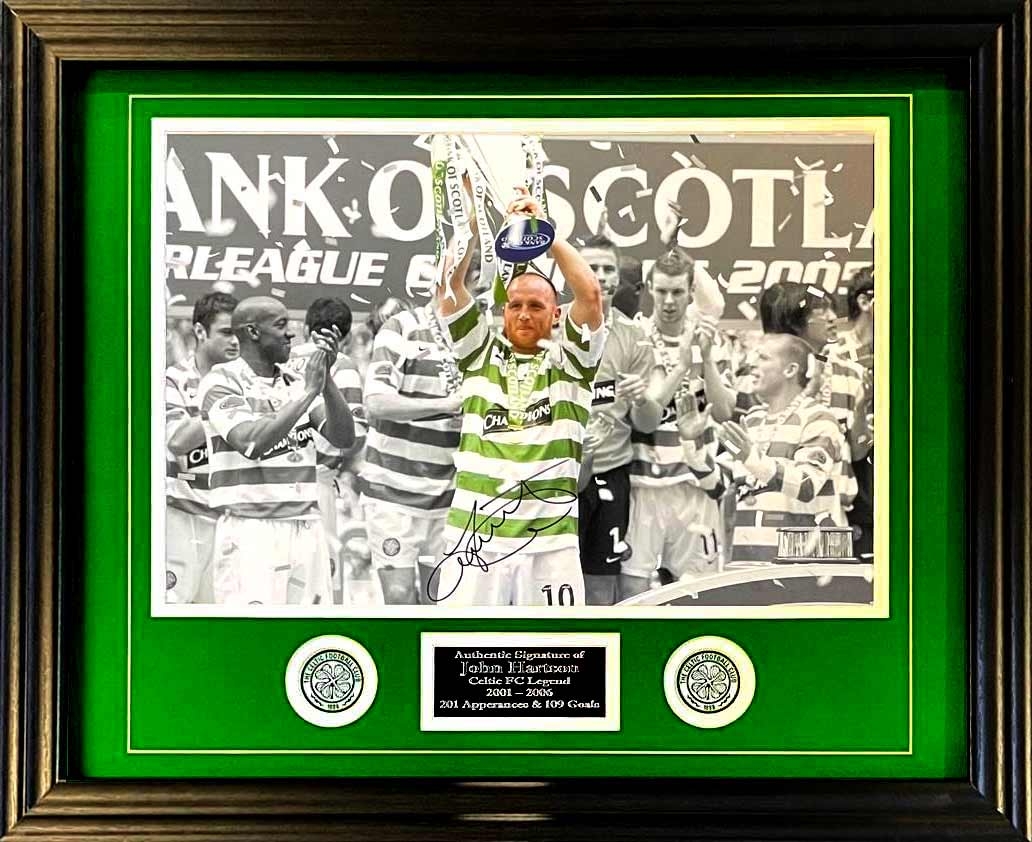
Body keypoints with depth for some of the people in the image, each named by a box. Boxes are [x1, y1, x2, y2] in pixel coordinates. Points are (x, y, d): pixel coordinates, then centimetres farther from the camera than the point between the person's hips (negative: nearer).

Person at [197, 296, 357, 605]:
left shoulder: (296, 382, 13)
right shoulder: (221, 381, -3)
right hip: (251, 531, -5)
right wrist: (309, 391, -15)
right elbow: (252, 443, -18)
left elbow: (344, 437, 4)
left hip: (307, 529, 5)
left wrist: (325, 378, -8)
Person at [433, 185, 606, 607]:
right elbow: (449, 285, 2)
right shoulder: (480, 355, 11)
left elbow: (590, 293, -7)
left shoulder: (569, 362, 7)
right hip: (474, 537, 1)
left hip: (549, 541, -1)